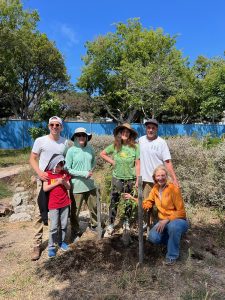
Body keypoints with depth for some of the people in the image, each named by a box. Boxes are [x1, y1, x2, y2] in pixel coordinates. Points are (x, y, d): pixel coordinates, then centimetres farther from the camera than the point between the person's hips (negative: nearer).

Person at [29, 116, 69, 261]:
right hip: (44, 179, -3)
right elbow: (33, 159, -1)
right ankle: (37, 244, 11)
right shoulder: (40, 141, -6)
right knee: (39, 212, -2)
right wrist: (39, 172, -16)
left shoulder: (65, 142, 2)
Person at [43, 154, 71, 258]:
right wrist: (57, 182, -19)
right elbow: (45, 188, -14)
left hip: (65, 203, 3)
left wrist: (64, 182, -17)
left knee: (64, 225, 13)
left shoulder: (64, 173, 2)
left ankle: (61, 241, 31)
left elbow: (69, 187, 3)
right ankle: (51, 247, 13)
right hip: (53, 204, -3)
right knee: (54, 227, -1)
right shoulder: (47, 174, -7)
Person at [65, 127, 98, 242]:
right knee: (75, 210, 9)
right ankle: (75, 232, 31)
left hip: (90, 184, 4)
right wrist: (83, 173, -16)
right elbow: (67, 169, -12)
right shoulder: (71, 151, -13)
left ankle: (94, 225, 42)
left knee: (94, 207, 17)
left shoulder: (90, 149, -1)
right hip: (77, 186, -4)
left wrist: (91, 170, 0)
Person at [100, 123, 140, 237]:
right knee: (114, 202, 3)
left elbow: (137, 165, -7)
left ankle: (126, 223, 32)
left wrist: (138, 180, -7)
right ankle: (110, 226, 15)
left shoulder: (135, 147, -8)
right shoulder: (115, 146, -3)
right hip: (117, 178, 1)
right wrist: (112, 162, -1)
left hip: (130, 179, 0)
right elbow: (102, 154, 9)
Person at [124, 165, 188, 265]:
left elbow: (181, 212, -17)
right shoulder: (155, 188, 0)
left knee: (173, 226, -39)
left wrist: (167, 220, -26)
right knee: (153, 237, -22)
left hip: (178, 220, -5)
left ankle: (172, 255, -12)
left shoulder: (173, 189, -19)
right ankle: (172, 240, 13)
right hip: (163, 221, 5)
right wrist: (132, 198, -4)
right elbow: (147, 204, 3)